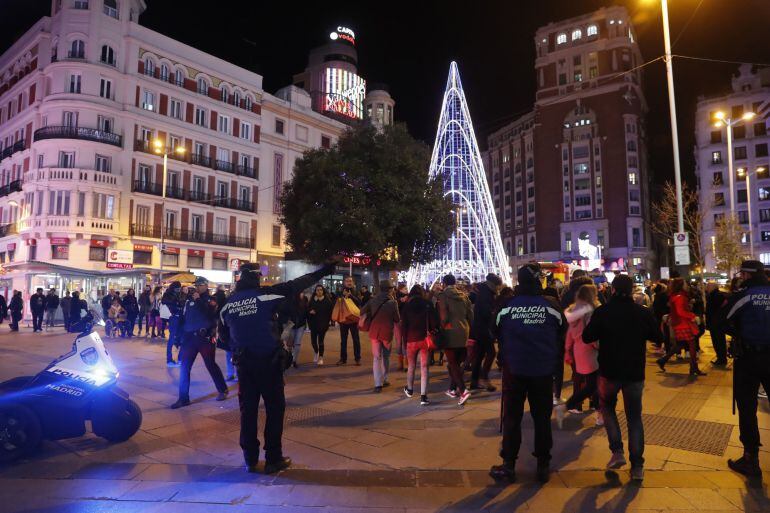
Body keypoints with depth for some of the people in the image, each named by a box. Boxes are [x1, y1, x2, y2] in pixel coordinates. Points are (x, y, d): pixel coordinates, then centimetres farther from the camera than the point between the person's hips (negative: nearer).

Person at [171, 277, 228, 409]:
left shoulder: (211, 300, -2)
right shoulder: (189, 299, 10)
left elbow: (210, 314, -20)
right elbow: (184, 318, 15)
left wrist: (199, 300, -22)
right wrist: (181, 336, 10)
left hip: (205, 337, -4)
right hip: (190, 337, 4)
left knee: (211, 365, 4)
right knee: (184, 367, 0)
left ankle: (223, 390, 22)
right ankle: (183, 398, 7)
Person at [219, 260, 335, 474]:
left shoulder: (228, 304, 3)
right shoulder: (264, 295, -12)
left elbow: (224, 334, 13)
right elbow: (296, 286, -8)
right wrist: (324, 271, 0)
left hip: (244, 363, 5)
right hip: (269, 361, -4)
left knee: (248, 409, 13)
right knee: (275, 408, 7)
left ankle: (250, 459, 20)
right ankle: (273, 459, 12)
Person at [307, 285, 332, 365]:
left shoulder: (327, 300, -3)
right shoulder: (312, 300, 6)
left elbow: (331, 311, -5)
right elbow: (307, 309, 10)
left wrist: (327, 321, -11)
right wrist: (310, 311, -12)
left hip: (323, 324, -3)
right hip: (313, 323, 3)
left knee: (320, 340, -5)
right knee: (313, 340, 4)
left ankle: (321, 358, 8)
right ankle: (316, 352, 36)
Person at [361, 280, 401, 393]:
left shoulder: (373, 300, 0)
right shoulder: (393, 302, -9)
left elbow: (362, 312, 3)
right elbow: (397, 319, -5)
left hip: (374, 332, 2)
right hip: (387, 333, -2)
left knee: (376, 358, 5)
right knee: (386, 357, 18)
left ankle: (378, 384, -4)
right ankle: (384, 380, 24)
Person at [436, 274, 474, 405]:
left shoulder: (443, 296, -9)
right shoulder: (464, 296, 8)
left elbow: (443, 317, -15)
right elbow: (471, 315, 8)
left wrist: (441, 327, 2)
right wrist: (467, 328, 17)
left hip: (450, 333, -5)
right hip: (463, 333, 6)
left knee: (453, 363, -2)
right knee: (457, 362, 16)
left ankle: (463, 390, -15)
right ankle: (453, 389, 23)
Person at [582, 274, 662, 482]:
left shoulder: (602, 312, -11)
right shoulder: (644, 313, -5)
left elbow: (587, 337, -6)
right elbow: (658, 337, 7)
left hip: (609, 371, -1)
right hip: (635, 373, 2)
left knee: (607, 407, 22)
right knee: (634, 418, 13)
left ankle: (617, 452, 9)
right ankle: (637, 467, 13)